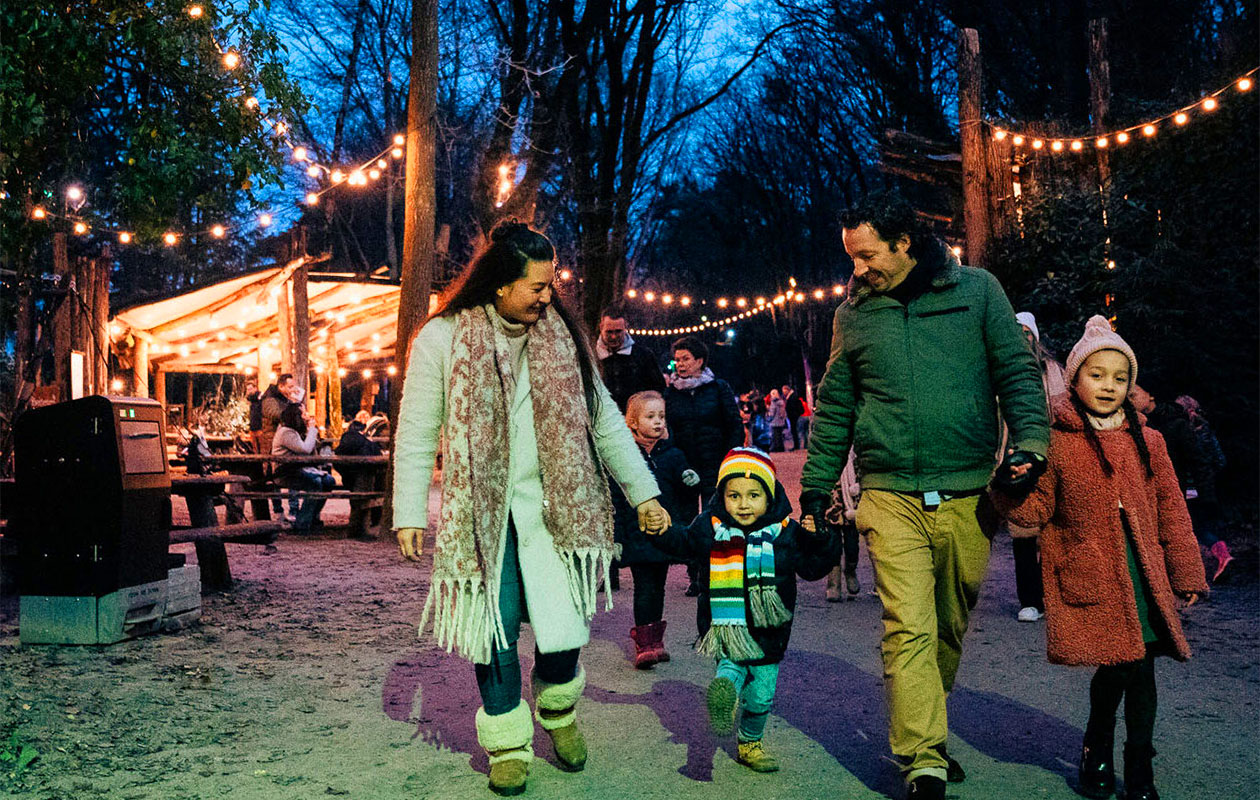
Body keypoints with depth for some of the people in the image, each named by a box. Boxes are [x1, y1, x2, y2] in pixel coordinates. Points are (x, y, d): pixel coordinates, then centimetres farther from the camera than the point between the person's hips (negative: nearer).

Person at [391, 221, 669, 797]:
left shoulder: (559, 335, 6)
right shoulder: (442, 338, -4)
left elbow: (603, 419, 10)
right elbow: (417, 433, -1)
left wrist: (642, 491, 9)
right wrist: (410, 514, -5)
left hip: (552, 508, 2)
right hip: (479, 512, -2)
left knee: (564, 631, 0)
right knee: (495, 635, 2)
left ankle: (557, 707, 31)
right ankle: (507, 744, 22)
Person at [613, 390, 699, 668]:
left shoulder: (672, 454, 6)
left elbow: (679, 493, 10)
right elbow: (615, 499, -3)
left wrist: (689, 481, -12)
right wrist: (616, 536, -6)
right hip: (636, 535, -4)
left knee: (658, 587, 13)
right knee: (644, 588, -7)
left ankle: (655, 640, 24)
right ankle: (644, 643, -2)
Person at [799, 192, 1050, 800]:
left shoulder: (976, 291, 6)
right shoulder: (853, 314, 11)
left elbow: (1018, 373, 5)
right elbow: (833, 408, 15)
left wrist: (1030, 441, -11)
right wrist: (815, 488, 11)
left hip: (968, 496, 0)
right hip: (892, 498, 0)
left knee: (950, 627, 11)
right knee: (909, 628, -11)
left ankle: (920, 735, 30)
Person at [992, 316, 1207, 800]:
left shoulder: (1146, 442, 10)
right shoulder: (1056, 443, -1)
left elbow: (1170, 511, 15)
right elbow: (1035, 512, -3)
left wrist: (1186, 573, 14)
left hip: (1141, 573, 3)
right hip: (1089, 574, -3)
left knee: (1139, 663, -1)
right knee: (1121, 665, -5)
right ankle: (1098, 749, 22)